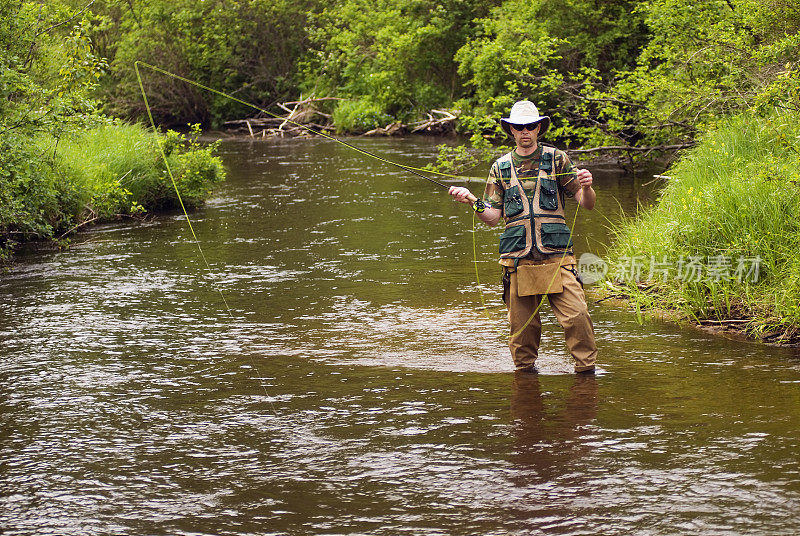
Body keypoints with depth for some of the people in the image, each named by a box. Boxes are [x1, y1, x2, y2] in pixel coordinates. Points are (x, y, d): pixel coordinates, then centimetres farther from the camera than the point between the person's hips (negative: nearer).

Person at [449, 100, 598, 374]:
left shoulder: (557, 159, 8)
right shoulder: (501, 167, 14)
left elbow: (587, 204, 6)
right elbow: (492, 217, 12)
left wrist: (586, 188, -16)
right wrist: (472, 200, -6)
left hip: (556, 256, -2)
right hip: (517, 259, 2)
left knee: (577, 316, -12)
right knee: (522, 323, 2)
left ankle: (586, 370, 2)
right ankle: (525, 369, 20)